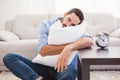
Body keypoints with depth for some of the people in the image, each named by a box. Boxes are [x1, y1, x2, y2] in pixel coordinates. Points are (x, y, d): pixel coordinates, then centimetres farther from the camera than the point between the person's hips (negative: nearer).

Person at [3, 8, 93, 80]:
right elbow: (43, 51, -16)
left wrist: (69, 47, -39)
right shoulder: (46, 25, 0)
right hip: (44, 66, 2)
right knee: (9, 57, -15)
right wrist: (67, 45, -21)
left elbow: (89, 41, -23)